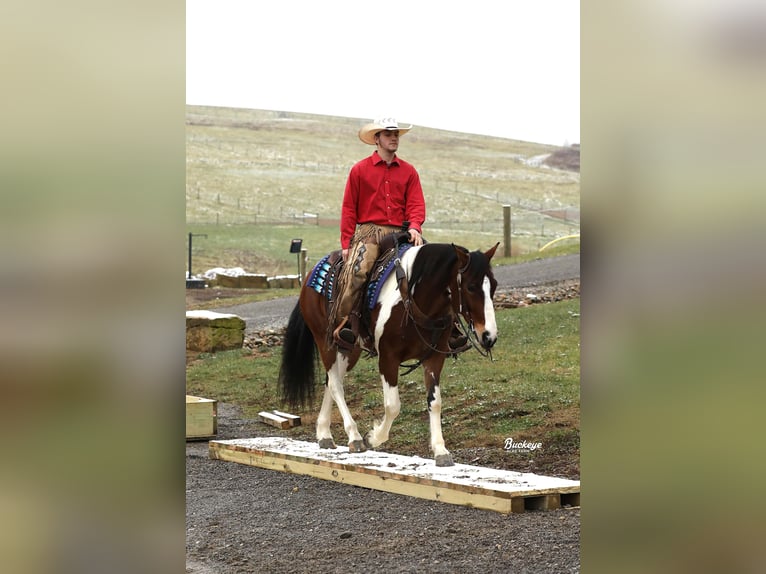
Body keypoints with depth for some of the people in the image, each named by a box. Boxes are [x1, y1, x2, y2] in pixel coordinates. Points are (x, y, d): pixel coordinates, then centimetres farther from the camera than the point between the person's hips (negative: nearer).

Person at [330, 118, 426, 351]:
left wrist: (415, 226, -15)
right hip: (368, 231, -3)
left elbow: (416, 204, 7)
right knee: (355, 271, -29)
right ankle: (342, 326, -26)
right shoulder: (360, 170, 8)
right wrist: (346, 243, -3)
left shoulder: (409, 171, 15)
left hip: (400, 234, 3)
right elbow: (348, 209, 6)